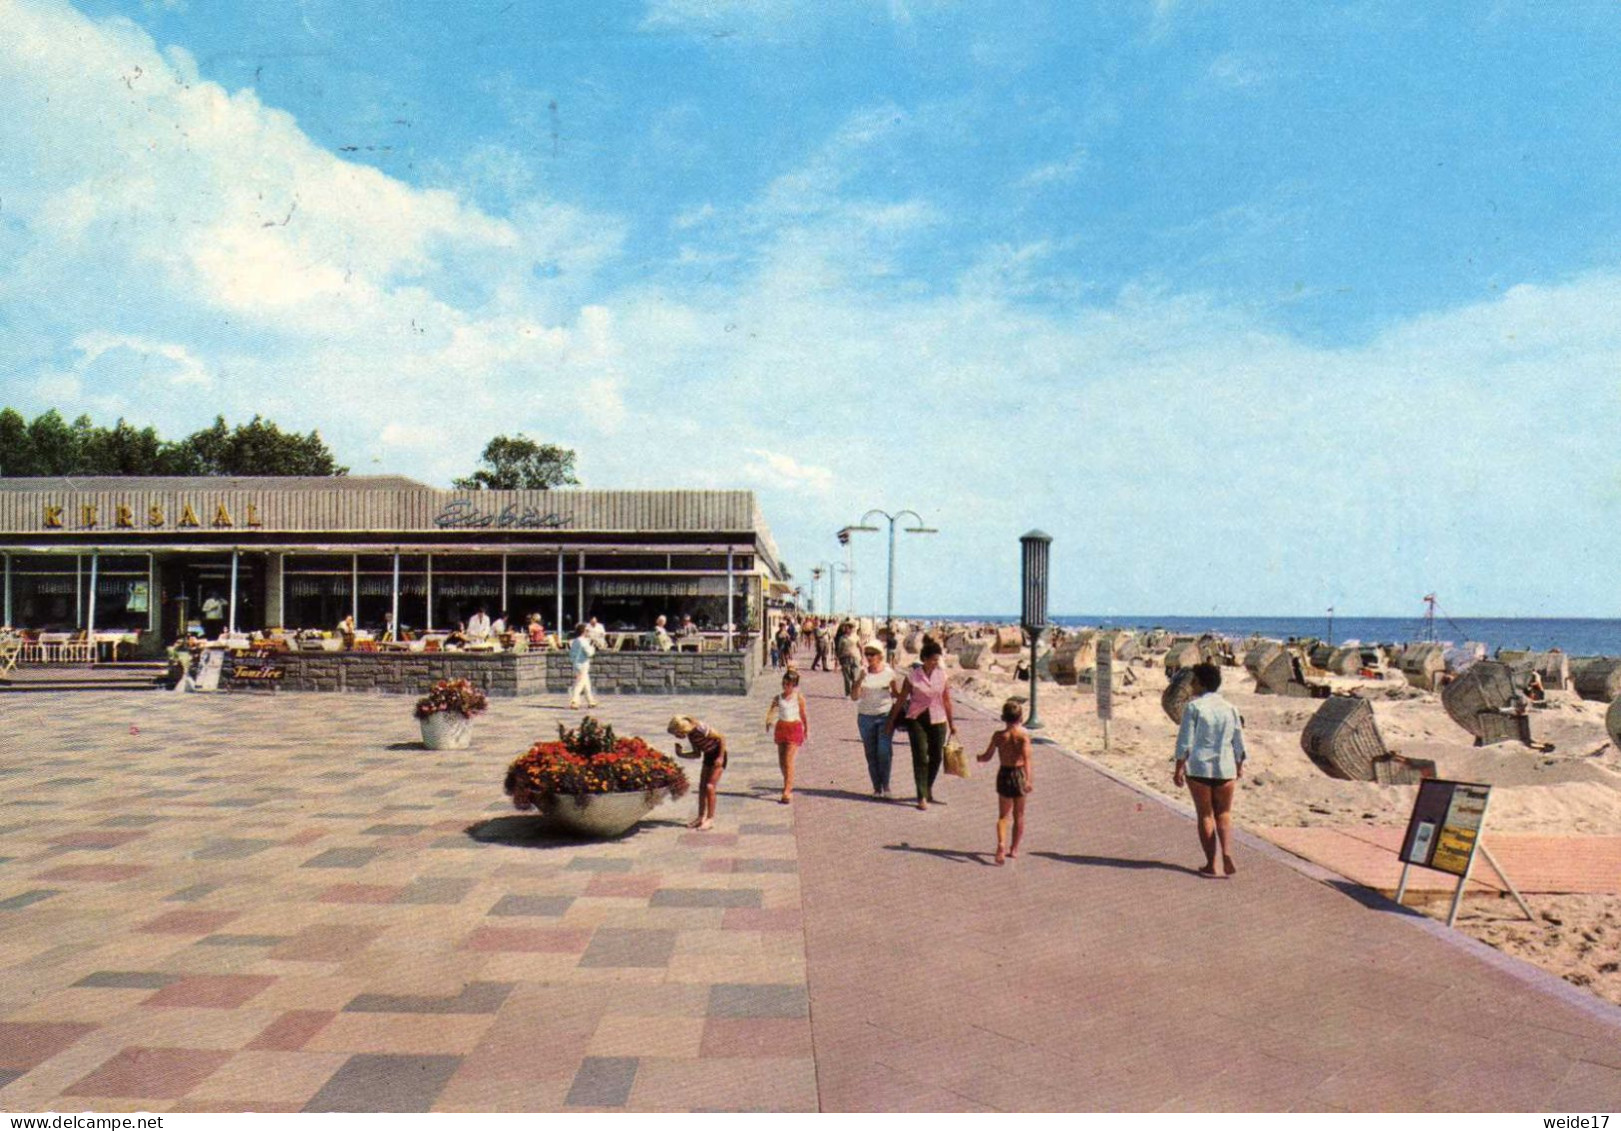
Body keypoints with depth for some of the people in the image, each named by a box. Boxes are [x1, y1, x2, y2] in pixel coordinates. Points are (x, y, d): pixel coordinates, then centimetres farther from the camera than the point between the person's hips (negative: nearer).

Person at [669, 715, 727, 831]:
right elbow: (697, 754, 6)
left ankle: (710, 819, -5)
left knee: (710, 787, -12)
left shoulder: (700, 729, -26)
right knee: (702, 787, 5)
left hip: (718, 755, -8)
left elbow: (722, 737, -23)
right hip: (708, 756, 8)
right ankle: (701, 817, 13)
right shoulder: (690, 735, -1)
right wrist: (681, 754, -8)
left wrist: (720, 757, -23)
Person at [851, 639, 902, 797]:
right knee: (871, 754, 4)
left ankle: (885, 784, 6)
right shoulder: (861, 672, 2)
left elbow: (897, 693, 14)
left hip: (886, 715, -1)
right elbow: (854, 696, -6)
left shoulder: (889, 672, 2)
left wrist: (890, 691, -8)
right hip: (866, 717, 1)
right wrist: (860, 679, -18)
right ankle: (877, 787, 15)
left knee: (884, 751, -11)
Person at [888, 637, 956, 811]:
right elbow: (901, 699, -1)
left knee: (936, 757, 9)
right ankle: (922, 797, -1)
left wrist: (952, 723, 9)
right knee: (920, 757, -6)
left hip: (938, 720, 3)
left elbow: (946, 700, 6)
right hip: (917, 720, -3)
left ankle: (928, 790, 29)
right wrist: (891, 720, 3)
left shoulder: (942, 674, -1)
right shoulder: (913, 676, -8)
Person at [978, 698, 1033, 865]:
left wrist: (979, 757, 24)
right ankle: (1014, 848, 22)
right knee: (1019, 815, 16)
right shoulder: (1024, 735, -10)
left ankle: (1001, 844, -17)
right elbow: (1026, 758, -22)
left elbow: (987, 757, 3)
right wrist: (1028, 778, -27)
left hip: (1004, 775, 1)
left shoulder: (998, 736, -4)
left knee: (1003, 815, 8)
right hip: (1019, 775, -1)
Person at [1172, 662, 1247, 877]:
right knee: (1224, 813, 15)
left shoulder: (1193, 706, -8)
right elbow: (1239, 743, 9)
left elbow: (1185, 740, -11)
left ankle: (1211, 864, 7)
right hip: (1225, 769, 3)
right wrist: (1239, 767, 22)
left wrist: (1179, 769, -5)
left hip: (1198, 768, -3)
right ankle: (1227, 853, -7)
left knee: (1205, 815, 7)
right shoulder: (1230, 708, 5)